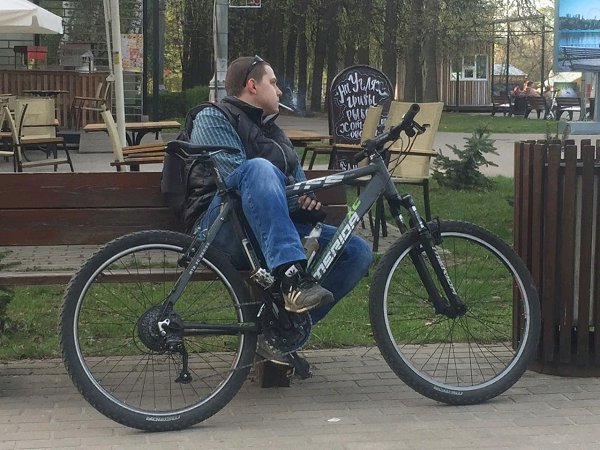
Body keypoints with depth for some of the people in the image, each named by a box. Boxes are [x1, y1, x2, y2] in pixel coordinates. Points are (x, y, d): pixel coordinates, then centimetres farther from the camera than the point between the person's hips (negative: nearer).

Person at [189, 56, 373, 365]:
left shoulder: (274, 134, 30)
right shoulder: (213, 119, 6)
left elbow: (300, 183, 25)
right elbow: (237, 176, -11)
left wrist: (308, 199, 0)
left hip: (275, 233, 7)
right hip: (224, 231, -7)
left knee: (358, 251, -11)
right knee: (260, 168, -35)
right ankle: (291, 277, -49)